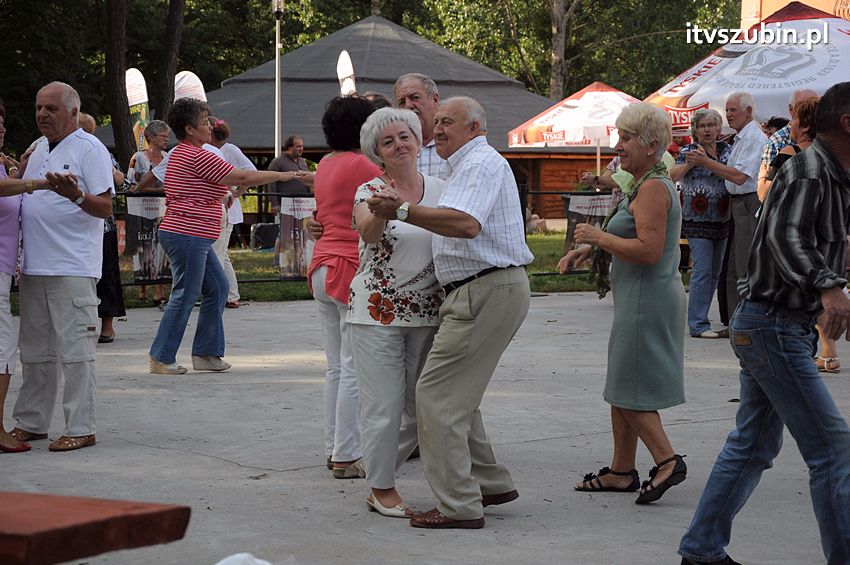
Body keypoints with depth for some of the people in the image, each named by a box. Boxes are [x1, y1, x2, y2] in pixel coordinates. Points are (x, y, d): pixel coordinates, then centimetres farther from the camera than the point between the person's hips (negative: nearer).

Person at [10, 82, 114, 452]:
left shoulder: (89, 150, -7)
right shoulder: (38, 151, 18)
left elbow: (105, 208, -14)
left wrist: (76, 195, -30)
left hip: (73, 269, -8)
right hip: (35, 266, 8)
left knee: (74, 351, -6)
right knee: (35, 351, 13)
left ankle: (80, 428, -2)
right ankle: (31, 423, 22)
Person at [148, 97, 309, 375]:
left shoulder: (179, 154, 18)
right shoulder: (198, 156, -15)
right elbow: (242, 178, -15)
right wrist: (282, 175, -8)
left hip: (191, 236, 11)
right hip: (188, 235, -11)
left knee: (217, 288, 11)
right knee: (185, 295, -5)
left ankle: (205, 353, 14)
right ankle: (162, 357, 0)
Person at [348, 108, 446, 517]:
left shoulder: (440, 190, 7)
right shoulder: (369, 192, -5)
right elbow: (368, 231, -26)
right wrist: (383, 211, -47)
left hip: (427, 312, 4)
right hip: (378, 311, -4)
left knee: (422, 406, 9)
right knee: (384, 405, -3)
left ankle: (382, 465, 30)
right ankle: (381, 488, 11)